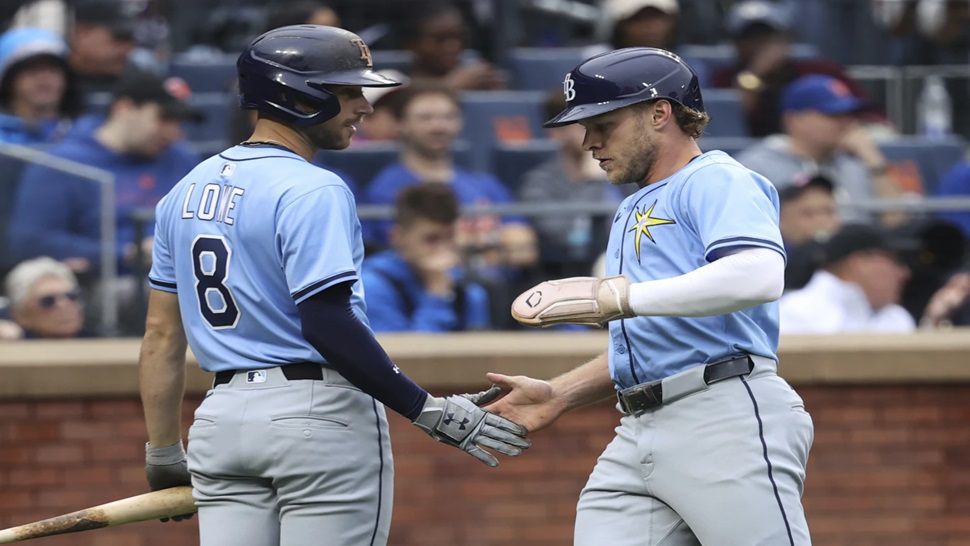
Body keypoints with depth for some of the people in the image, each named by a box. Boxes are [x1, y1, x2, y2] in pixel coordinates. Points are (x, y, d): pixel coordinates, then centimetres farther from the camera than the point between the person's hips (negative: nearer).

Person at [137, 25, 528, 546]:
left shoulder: (188, 190, 12)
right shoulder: (311, 191, -12)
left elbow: (162, 334, 14)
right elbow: (329, 325, -20)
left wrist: (164, 455, 19)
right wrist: (430, 412, -17)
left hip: (222, 414, 7)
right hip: (320, 417, -7)